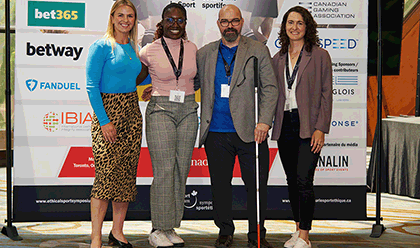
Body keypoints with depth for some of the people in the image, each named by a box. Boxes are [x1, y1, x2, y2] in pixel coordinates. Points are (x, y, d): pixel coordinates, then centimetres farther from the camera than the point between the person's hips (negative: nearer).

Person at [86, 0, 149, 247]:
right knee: (107, 174, -10)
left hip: (132, 112, 7)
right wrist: (104, 121, -16)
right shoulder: (102, 46, -6)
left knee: (127, 174, 7)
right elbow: (91, 86, -11)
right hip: (107, 110, -7)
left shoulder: (133, 48, 14)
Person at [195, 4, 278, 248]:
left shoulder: (258, 50, 5)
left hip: (250, 130, -2)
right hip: (216, 133, 2)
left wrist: (264, 121, -11)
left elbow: (270, 88, 0)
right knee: (220, 184, 7)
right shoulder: (205, 54, 12)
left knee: (256, 184, 1)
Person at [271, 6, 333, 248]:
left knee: (304, 180, -11)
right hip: (284, 125, 5)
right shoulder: (278, 59, 13)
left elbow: (326, 94, -3)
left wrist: (321, 128, -11)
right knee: (292, 180, 10)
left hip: (308, 125, -5)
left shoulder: (320, 56, 0)